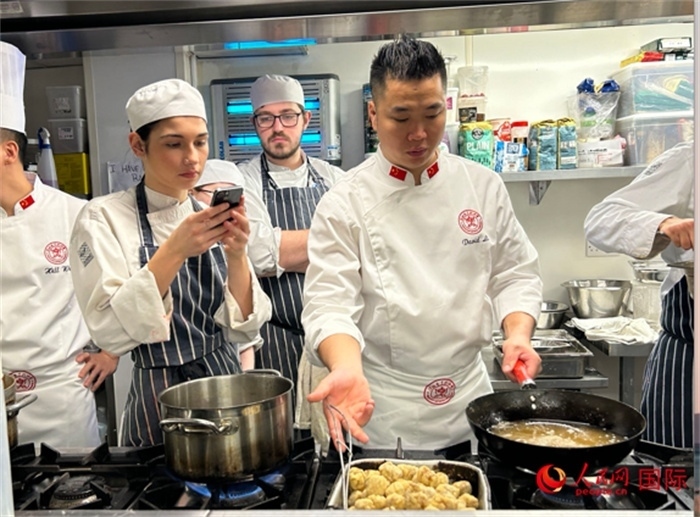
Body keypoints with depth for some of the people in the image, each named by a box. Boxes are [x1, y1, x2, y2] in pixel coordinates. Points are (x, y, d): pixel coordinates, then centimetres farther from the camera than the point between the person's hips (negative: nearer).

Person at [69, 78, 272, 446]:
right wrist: (174, 251, -29)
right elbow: (111, 331, -21)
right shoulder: (103, 218, -10)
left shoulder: (212, 220, 0)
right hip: (160, 402, -4)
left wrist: (236, 257, -21)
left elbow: (242, 329, -6)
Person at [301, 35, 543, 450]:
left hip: (469, 398, 4)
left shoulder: (484, 186, 1)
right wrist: (347, 369, -35)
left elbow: (515, 274, 7)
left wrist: (519, 333, -11)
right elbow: (330, 304, -16)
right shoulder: (345, 203, -10)